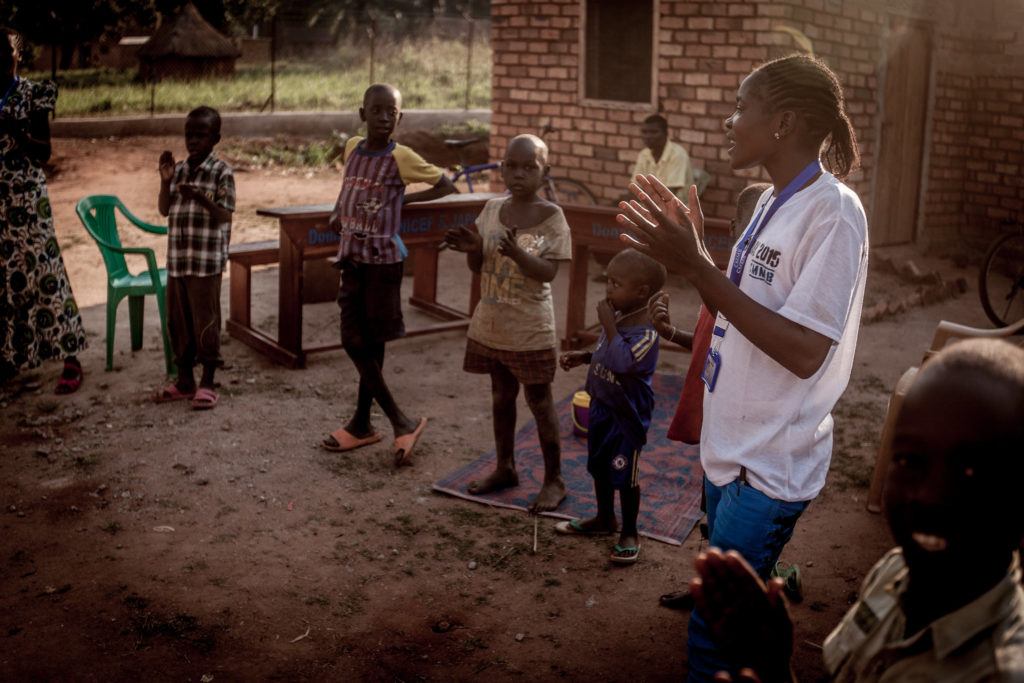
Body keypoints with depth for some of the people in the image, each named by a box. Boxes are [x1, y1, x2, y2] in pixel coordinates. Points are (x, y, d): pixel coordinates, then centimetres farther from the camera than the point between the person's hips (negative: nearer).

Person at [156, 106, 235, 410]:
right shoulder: (178, 170, 11)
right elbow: (164, 210, 10)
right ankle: (184, 380, 23)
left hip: (207, 262, -6)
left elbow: (225, 216, -10)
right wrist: (165, 180, -3)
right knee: (177, 320, 11)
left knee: (205, 320, 0)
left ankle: (207, 383, 11)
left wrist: (201, 198, -25)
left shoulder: (222, 172, -5)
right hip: (177, 259, 6)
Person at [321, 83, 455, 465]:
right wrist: (339, 212, 8)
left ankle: (362, 423, 17)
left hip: (383, 260, -6)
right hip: (352, 257, 6)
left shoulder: (401, 158, -11)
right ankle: (401, 423, 13)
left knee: (371, 342, 2)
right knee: (353, 341, 5)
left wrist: (404, 200, -8)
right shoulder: (352, 148, 6)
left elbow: (446, 185, -3)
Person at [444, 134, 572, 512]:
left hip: (530, 328, -5)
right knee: (502, 395, 17)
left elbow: (549, 272, -18)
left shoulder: (551, 216, -11)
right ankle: (505, 468, 33)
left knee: (539, 401, 5)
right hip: (491, 322, 5)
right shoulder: (491, 209, 2)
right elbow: (478, 267, 8)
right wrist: (472, 248, -14)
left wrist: (517, 253, -35)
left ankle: (554, 480, 18)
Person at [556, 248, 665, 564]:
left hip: (627, 416, -9)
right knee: (599, 467, 22)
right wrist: (582, 356, 1)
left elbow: (622, 363, -39)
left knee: (625, 476, 5)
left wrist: (608, 325, -33)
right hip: (601, 406, 9)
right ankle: (604, 519, 42)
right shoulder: (617, 317, 1)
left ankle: (629, 533, 23)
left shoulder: (645, 332, -26)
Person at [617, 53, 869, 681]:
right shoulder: (774, 203, 8)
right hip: (733, 448, 9)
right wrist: (693, 248, 3)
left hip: (771, 467, -9)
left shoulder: (833, 212, -19)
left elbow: (804, 351, -26)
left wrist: (695, 265, -28)